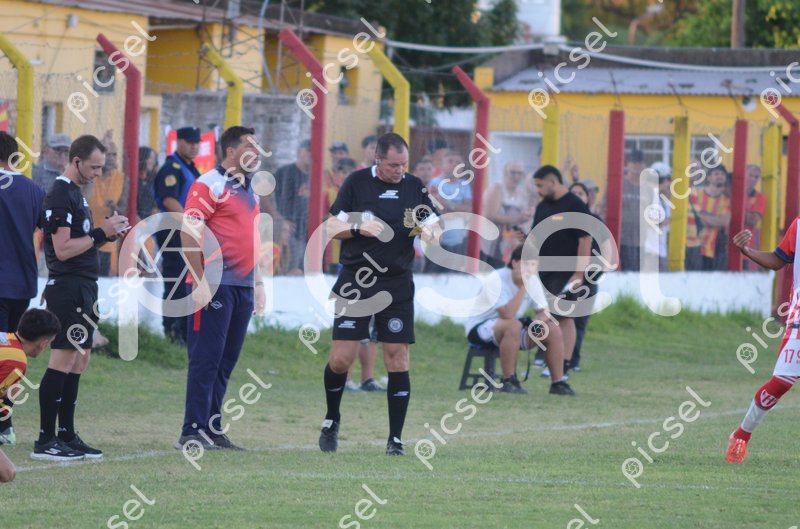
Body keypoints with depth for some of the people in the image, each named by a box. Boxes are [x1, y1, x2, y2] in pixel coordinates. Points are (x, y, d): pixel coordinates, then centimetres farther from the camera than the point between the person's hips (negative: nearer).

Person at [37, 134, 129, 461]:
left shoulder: (76, 194, 17)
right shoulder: (60, 196, -14)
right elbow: (63, 249, -20)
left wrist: (109, 234, 8)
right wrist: (101, 233, -16)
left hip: (83, 287, 10)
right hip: (67, 287, -10)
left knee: (80, 360, 11)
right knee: (63, 360, -10)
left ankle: (66, 436, 15)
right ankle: (45, 440, -9)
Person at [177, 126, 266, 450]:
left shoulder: (249, 189, 18)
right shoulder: (208, 185, -9)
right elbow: (188, 233, -14)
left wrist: (258, 282, 21)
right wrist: (199, 282, -19)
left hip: (243, 286, 8)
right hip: (215, 286, -8)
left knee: (226, 362, 10)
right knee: (205, 359, -8)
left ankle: (212, 429, 15)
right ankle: (192, 432, -6)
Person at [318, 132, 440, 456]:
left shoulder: (414, 186, 6)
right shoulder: (357, 183, 0)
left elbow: (434, 226, 11)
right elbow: (332, 226, 3)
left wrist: (429, 231, -12)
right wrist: (358, 228, -15)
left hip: (397, 285, 2)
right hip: (355, 282, -2)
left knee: (397, 357, -3)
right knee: (340, 359, -5)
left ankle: (395, 438, 2)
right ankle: (331, 420, 21)